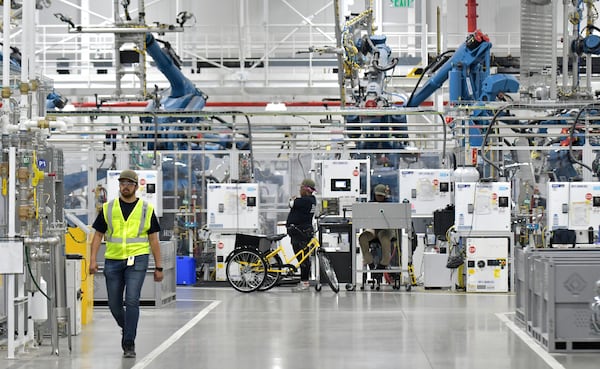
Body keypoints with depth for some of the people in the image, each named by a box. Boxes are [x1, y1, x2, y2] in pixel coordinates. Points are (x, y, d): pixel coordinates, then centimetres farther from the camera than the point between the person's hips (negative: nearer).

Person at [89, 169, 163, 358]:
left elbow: (153, 240, 7)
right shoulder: (108, 208, 8)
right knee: (114, 304, 7)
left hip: (137, 259, -2)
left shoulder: (146, 209, 5)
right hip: (113, 260, 2)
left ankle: (129, 344, -7)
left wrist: (158, 267, 5)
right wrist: (93, 260, -2)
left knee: (132, 301, -13)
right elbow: (98, 236, 10)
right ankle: (126, 328, 37)